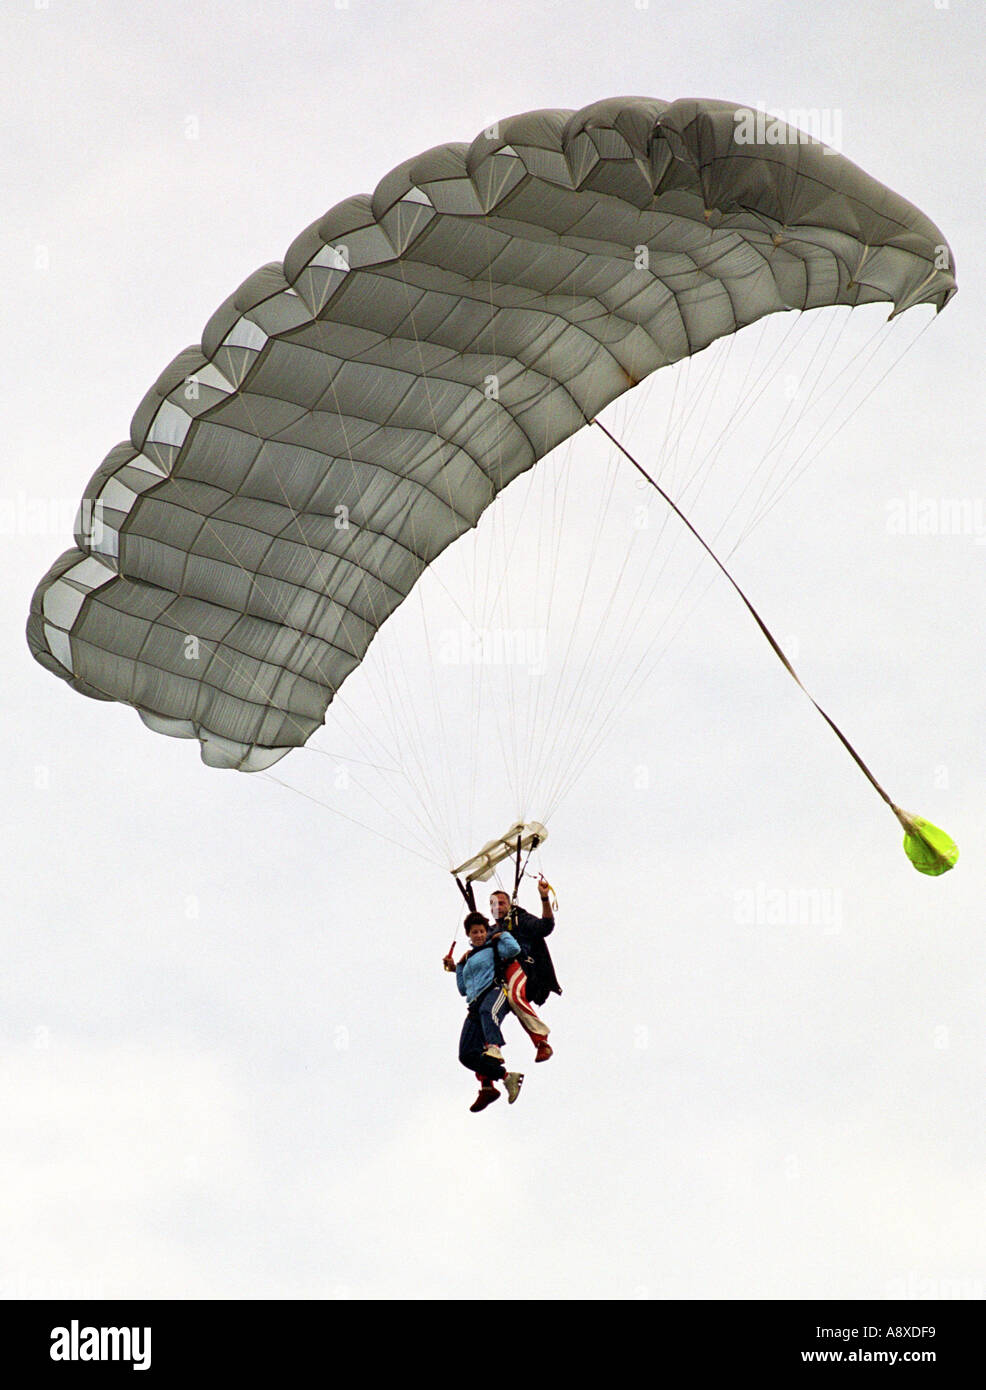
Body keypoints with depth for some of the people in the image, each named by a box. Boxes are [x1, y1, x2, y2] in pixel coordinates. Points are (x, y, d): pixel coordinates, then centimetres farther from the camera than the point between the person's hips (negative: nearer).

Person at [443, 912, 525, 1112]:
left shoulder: (492, 948, 15)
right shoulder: (470, 957, 34)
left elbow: (514, 949, -7)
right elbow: (464, 989, 39)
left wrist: (502, 935, 10)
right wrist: (457, 967, 31)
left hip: (494, 991, -7)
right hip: (475, 1005, 7)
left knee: (487, 1012, -46)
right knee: (467, 1055, -10)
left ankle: (493, 1048, -71)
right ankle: (506, 1076, -10)